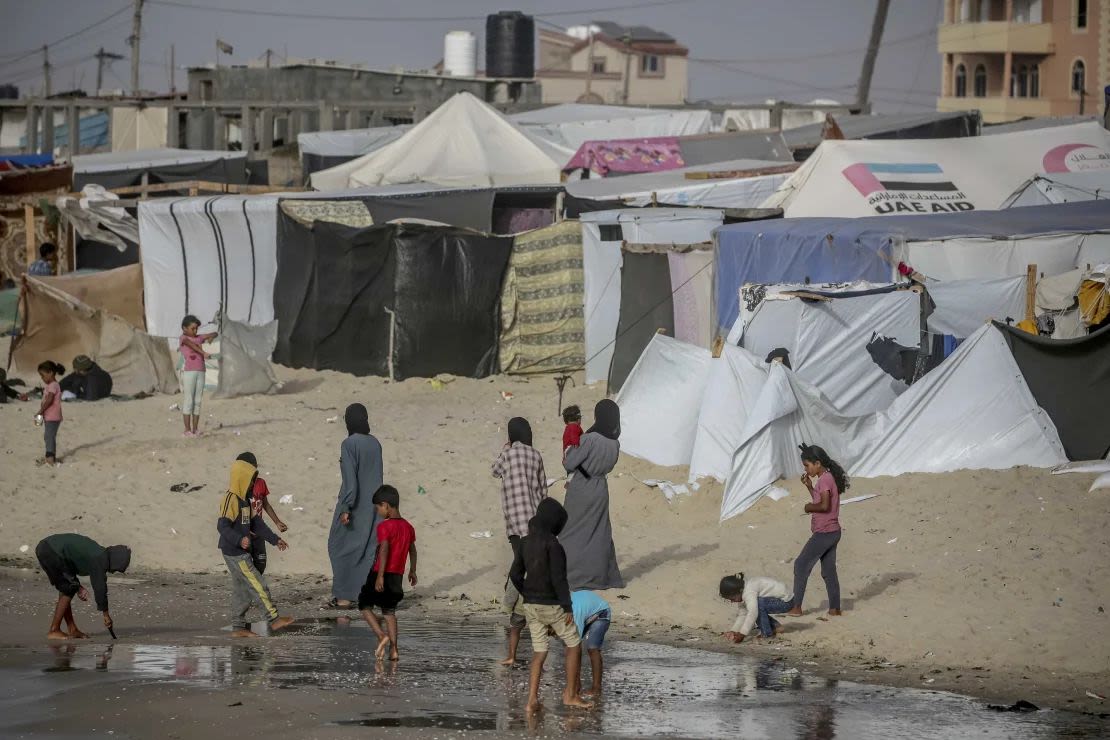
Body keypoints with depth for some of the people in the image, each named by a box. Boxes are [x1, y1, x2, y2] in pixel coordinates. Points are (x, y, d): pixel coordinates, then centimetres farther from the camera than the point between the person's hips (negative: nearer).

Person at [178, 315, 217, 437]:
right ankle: (187, 429, -1)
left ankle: (195, 429, 9)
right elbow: (191, 345, -20)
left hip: (200, 372, 6)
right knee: (188, 401, -4)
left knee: (197, 401, 5)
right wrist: (203, 353, -33)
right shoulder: (183, 338, 0)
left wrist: (210, 338, -4)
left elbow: (215, 334, 19)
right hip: (188, 372, -5)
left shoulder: (198, 338, 16)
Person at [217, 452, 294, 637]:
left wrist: (275, 539, 19)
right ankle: (274, 619, -2)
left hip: (243, 553, 10)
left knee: (242, 590, 11)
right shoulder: (231, 499, -17)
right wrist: (239, 540, -39)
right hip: (235, 553, -10)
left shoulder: (244, 499, 15)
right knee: (258, 585, -7)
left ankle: (238, 627, 15)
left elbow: (256, 523, 22)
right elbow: (222, 526, -25)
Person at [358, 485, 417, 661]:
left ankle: (382, 635, -12)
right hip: (398, 575, 7)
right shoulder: (408, 527, 9)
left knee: (365, 606, 6)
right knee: (389, 611, 15)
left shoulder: (384, 526, -15)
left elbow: (384, 550, -24)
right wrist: (412, 571, 31)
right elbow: (412, 551, 19)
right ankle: (393, 648, 8)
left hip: (381, 574, -7)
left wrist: (380, 576, -26)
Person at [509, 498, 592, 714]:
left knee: (539, 652, 11)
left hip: (531, 606, 7)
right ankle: (570, 695, 14)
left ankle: (532, 700, 3)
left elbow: (515, 575, 8)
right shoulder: (552, 543, -18)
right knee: (574, 645, 11)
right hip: (552, 605, -7)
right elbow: (558, 578, -20)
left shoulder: (526, 542, 5)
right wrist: (567, 606, -14)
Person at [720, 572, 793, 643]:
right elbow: (743, 615, 7)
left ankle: (767, 633, -14)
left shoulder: (749, 592, -29)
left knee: (758, 604, -29)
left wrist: (742, 634, -38)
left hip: (786, 602, -10)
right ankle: (775, 626, 18)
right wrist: (733, 631, -4)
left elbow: (752, 613, -39)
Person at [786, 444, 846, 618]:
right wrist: (809, 486, 13)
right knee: (829, 571, 13)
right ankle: (835, 608, 13)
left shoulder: (825, 479, -17)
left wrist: (809, 507, -10)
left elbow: (824, 506, -26)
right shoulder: (829, 477, 13)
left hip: (824, 533, -10)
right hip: (833, 532, 10)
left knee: (801, 565, -3)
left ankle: (796, 607, -2)